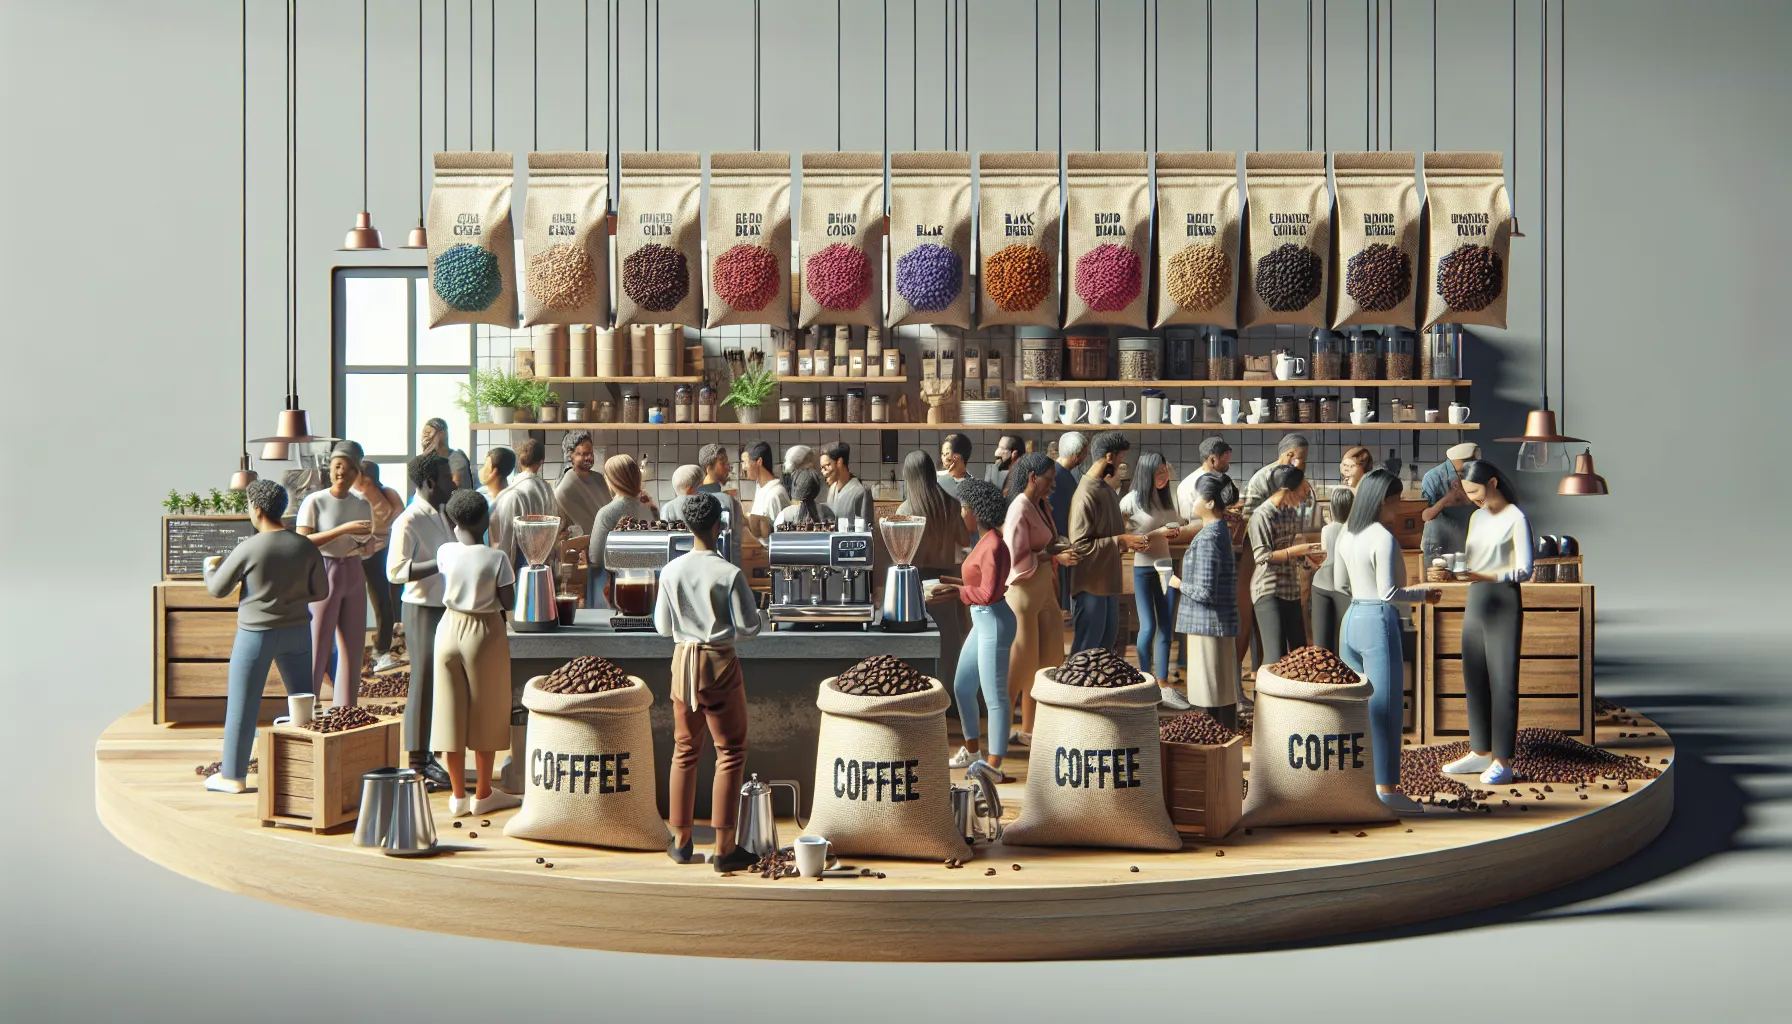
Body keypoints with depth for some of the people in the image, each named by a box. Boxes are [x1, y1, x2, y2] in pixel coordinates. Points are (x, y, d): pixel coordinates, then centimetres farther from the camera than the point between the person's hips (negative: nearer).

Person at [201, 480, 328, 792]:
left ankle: (232, 775, 14)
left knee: (242, 705, 7)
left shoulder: (247, 549, -14)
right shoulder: (305, 547, -5)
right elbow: (320, 591, 4)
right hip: (297, 631, 4)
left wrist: (210, 565, 18)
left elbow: (217, 589, -2)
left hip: (256, 633, -3)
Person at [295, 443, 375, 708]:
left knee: (352, 646, 8)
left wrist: (366, 545, -6)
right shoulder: (314, 502, -9)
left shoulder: (363, 505, 6)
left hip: (354, 576, 6)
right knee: (317, 647, -4)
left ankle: (345, 710, 17)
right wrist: (343, 529, -25)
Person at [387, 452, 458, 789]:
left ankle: (427, 755, 24)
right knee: (424, 682, -4)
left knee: (439, 684, 14)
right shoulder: (408, 521, -15)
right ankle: (418, 764, 3)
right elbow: (395, 570, -24)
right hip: (422, 608, -9)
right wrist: (442, 563, -28)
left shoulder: (442, 515, 12)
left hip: (446, 607, 9)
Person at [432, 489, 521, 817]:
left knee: (452, 712, 9)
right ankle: (483, 795, 16)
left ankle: (458, 795, 14)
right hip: (485, 633, -3)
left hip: (450, 629, 3)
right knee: (486, 714, 9)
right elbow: (508, 602, -11)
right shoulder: (497, 558, -15)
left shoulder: (445, 552, -5)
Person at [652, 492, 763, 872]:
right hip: (720, 664, -4)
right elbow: (748, 627, -12)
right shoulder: (729, 574, -16)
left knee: (685, 751, 16)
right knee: (730, 752, 4)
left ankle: (681, 840, 22)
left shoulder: (670, 571, -3)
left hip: (683, 661, 4)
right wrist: (739, 614, 8)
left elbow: (662, 627, 5)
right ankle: (724, 847, 3)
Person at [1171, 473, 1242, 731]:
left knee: (1213, 696, -4)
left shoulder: (1208, 537, -19)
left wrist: (1179, 584, -6)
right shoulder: (1221, 530, 11)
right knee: (1223, 690, 15)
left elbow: (1204, 592, -22)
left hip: (1208, 624, -10)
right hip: (1220, 623, 10)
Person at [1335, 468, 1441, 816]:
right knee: (1386, 709, -2)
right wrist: (1423, 593, -6)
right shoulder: (1383, 538, -15)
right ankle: (1386, 789, 2)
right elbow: (1388, 592, -19)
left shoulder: (1346, 535, 10)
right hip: (1379, 622, -8)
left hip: (1351, 619, 8)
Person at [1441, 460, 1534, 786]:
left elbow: (1524, 570, -15)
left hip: (1503, 605, -7)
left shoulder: (1515, 518, -9)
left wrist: (1487, 577, -28)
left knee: (1502, 682, -4)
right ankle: (1480, 752, 17)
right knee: (1474, 681, 9)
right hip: (1474, 603, 7)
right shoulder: (1476, 517, 13)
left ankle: (1502, 761, -1)